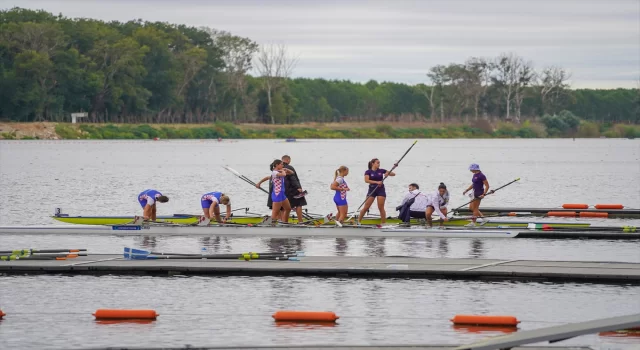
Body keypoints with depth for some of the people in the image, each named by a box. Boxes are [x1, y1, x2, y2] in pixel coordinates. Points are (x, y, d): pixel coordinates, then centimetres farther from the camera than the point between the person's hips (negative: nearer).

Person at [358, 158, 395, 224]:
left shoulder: (381, 171, 5)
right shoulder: (368, 172, -1)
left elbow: (393, 174, 6)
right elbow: (366, 180, -19)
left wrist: (388, 173, -15)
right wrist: (377, 182, -27)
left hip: (381, 190, 1)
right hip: (372, 189, -1)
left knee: (381, 208, -2)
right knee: (366, 207, -3)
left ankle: (383, 223, 2)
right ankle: (358, 221, 5)